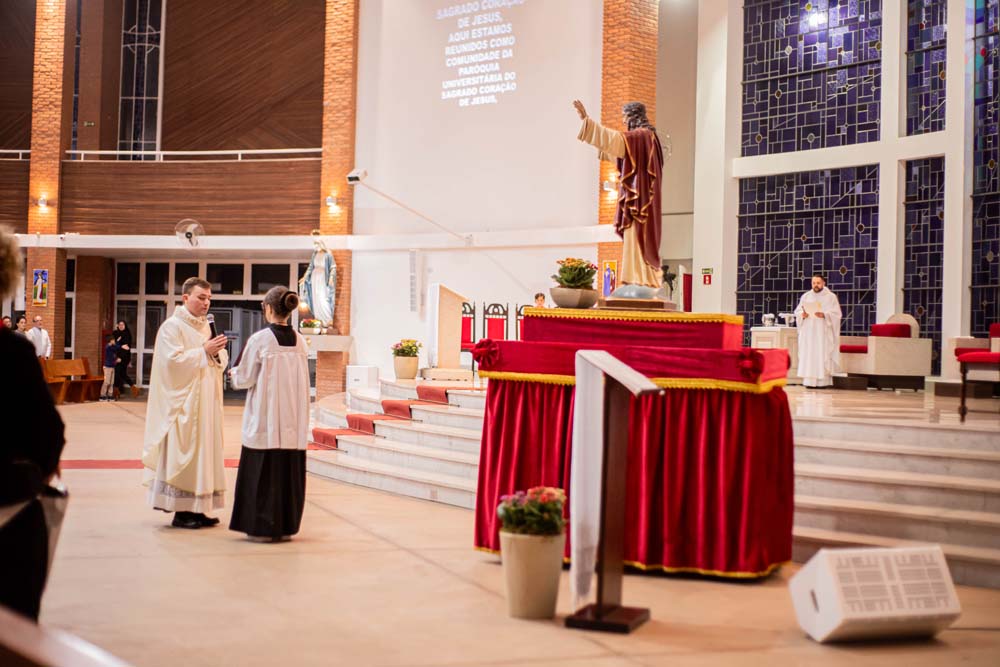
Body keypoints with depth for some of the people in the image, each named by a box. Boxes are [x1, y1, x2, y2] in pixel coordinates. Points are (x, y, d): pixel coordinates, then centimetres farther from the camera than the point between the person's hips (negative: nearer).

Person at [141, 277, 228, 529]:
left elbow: (221, 360, 16)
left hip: (205, 402, 8)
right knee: (182, 453, -6)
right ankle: (180, 511, 0)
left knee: (204, 451, 8)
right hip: (183, 402, -8)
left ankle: (196, 508, 14)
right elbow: (173, 360, -18)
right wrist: (204, 352, -19)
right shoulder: (172, 326, -7)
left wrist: (219, 354, -5)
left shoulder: (207, 326, 16)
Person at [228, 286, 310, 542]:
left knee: (264, 470, 4)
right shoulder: (300, 341, 3)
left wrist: (234, 375, 17)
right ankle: (287, 526, 16)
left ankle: (264, 526, 7)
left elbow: (245, 378, -6)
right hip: (294, 418, 5)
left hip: (266, 418, -5)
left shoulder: (260, 340, -12)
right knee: (290, 470, 9)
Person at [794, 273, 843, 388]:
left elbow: (836, 313, -4)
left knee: (823, 355, -8)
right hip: (808, 332, 3)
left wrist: (824, 315, -21)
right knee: (808, 355, -3)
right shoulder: (805, 296, 14)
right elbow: (797, 311, 10)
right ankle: (808, 380, -3)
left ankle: (823, 381, -8)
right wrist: (802, 314, -13)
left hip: (823, 332, -3)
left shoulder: (831, 297, 4)